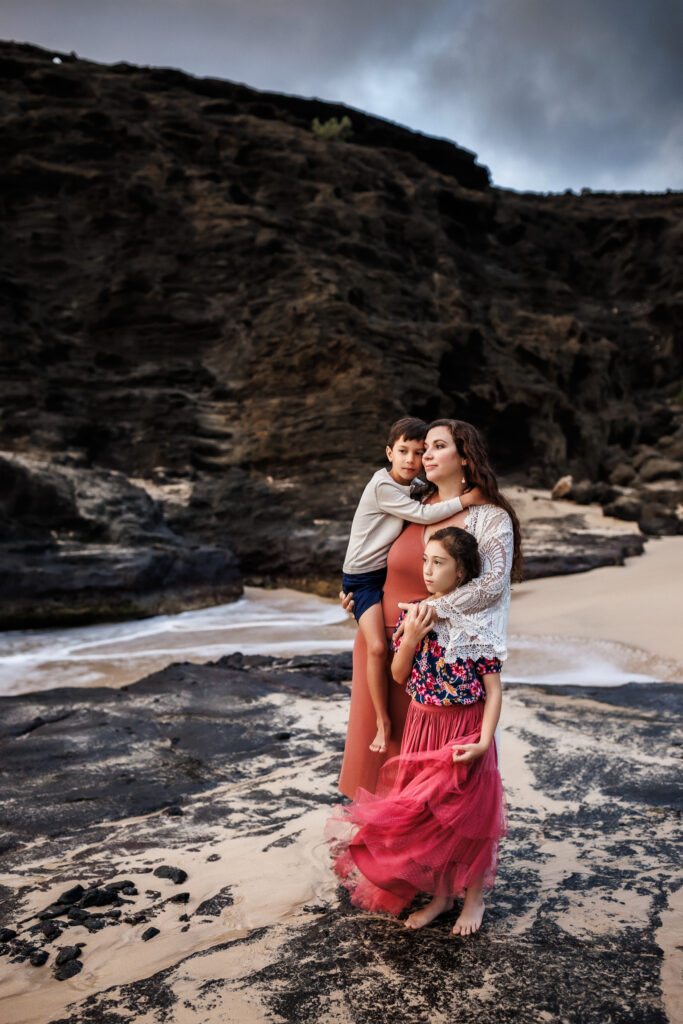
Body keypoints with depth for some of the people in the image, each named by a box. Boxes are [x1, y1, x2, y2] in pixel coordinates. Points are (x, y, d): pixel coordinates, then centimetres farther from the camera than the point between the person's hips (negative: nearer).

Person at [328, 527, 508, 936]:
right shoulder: (413, 612, -1)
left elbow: (493, 688, -11)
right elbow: (399, 676, 2)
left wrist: (484, 742, -19)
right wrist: (410, 638, -16)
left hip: (465, 731, -4)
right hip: (422, 727, 5)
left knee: (467, 813, 9)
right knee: (428, 814, 14)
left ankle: (474, 897, 33)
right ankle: (441, 894, 35)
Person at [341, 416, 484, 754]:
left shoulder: (414, 485, 6)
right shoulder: (383, 486, -20)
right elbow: (423, 515, -24)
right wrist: (466, 499, -23)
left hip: (392, 571, 8)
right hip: (363, 577, -8)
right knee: (377, 646, -20)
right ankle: (382, 720, -4)